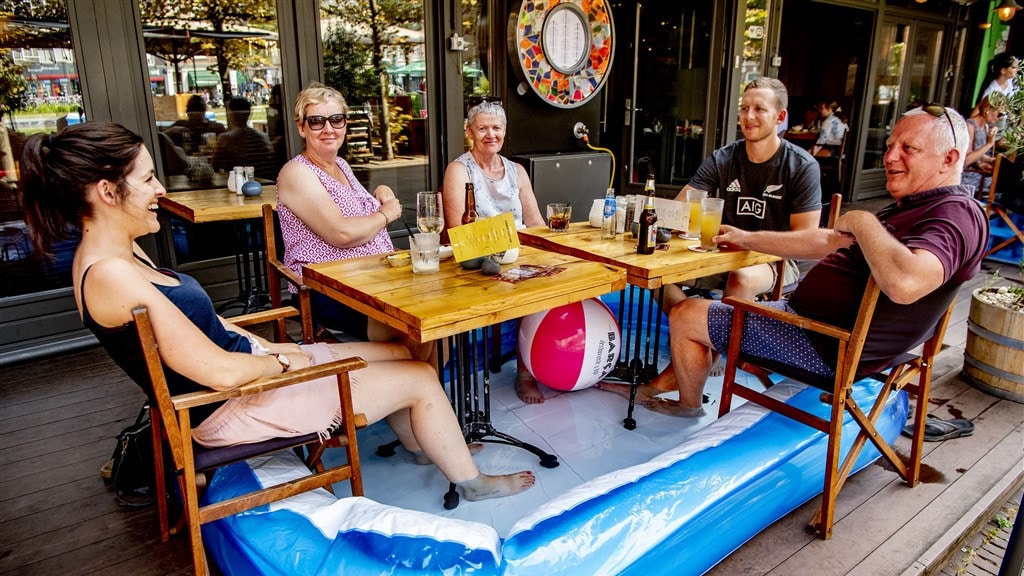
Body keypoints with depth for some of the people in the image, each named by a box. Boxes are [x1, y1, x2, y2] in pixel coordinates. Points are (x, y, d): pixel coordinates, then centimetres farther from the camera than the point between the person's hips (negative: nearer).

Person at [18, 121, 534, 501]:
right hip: (231, 407, -10)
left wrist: (269, 346, 4)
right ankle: (471, 483, 20)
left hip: (249, 368, 10)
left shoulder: (117, 252, 5)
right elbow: (222, 371, -28)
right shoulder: (109, 276, -26)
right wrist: (283, 360, -10)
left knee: (404, 353, 12)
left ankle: (428, 448, 35)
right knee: (420, 378, -4)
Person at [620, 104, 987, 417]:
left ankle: (689, 403, 22)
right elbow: (827, 242, 18)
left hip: (828, 345, -11)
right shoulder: (914, 207, 13)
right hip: (810, 316, 11)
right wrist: (747, 239, 18)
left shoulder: (956, 215, -21)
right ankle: (668, 382, 32)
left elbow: (903, 283, -43)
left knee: (685, 316, -4)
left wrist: (862, 222, -26)